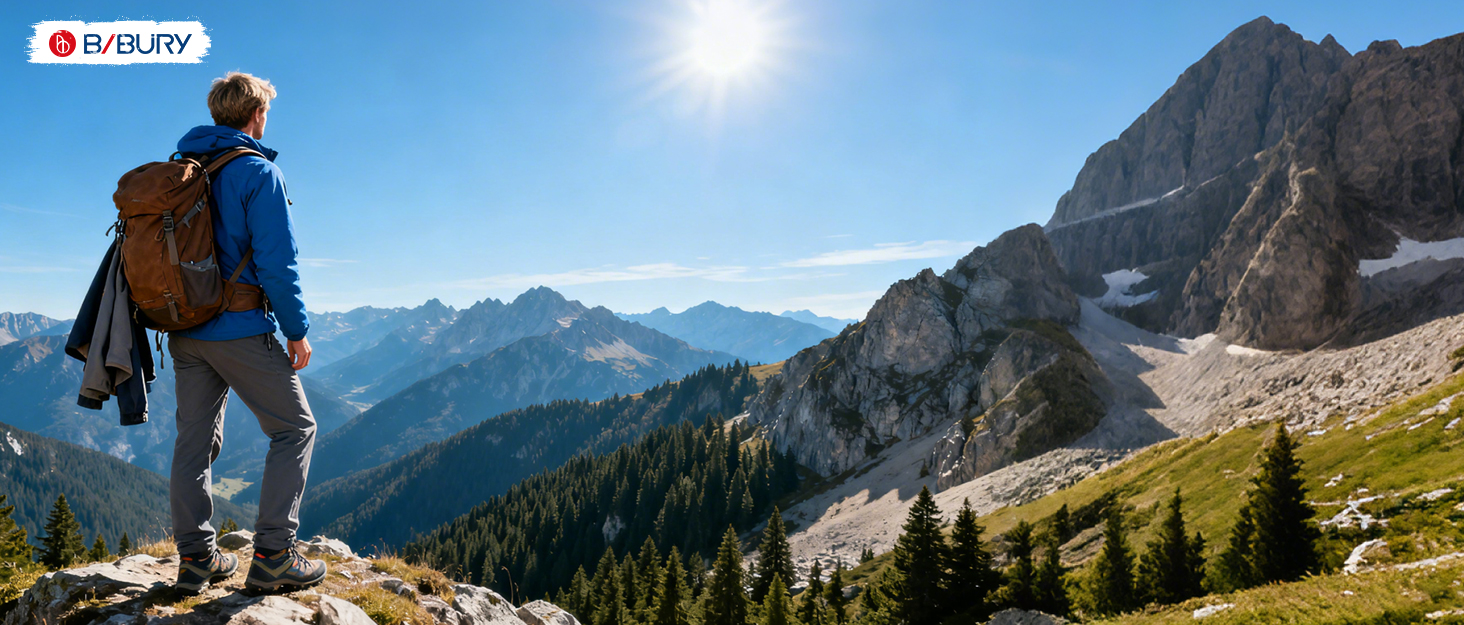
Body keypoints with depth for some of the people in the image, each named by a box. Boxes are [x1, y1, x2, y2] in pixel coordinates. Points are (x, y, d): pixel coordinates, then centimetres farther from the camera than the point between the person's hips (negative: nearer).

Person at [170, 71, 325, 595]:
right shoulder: (258, 172, -10)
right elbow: (276, 261, -15)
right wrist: (297, 331, -8)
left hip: (183, 330, 7)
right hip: (241, 331, -7)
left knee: (195, 438, 12)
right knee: (295, 428, 3)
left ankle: (195, 558, 17)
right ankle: (272, 556, -1)